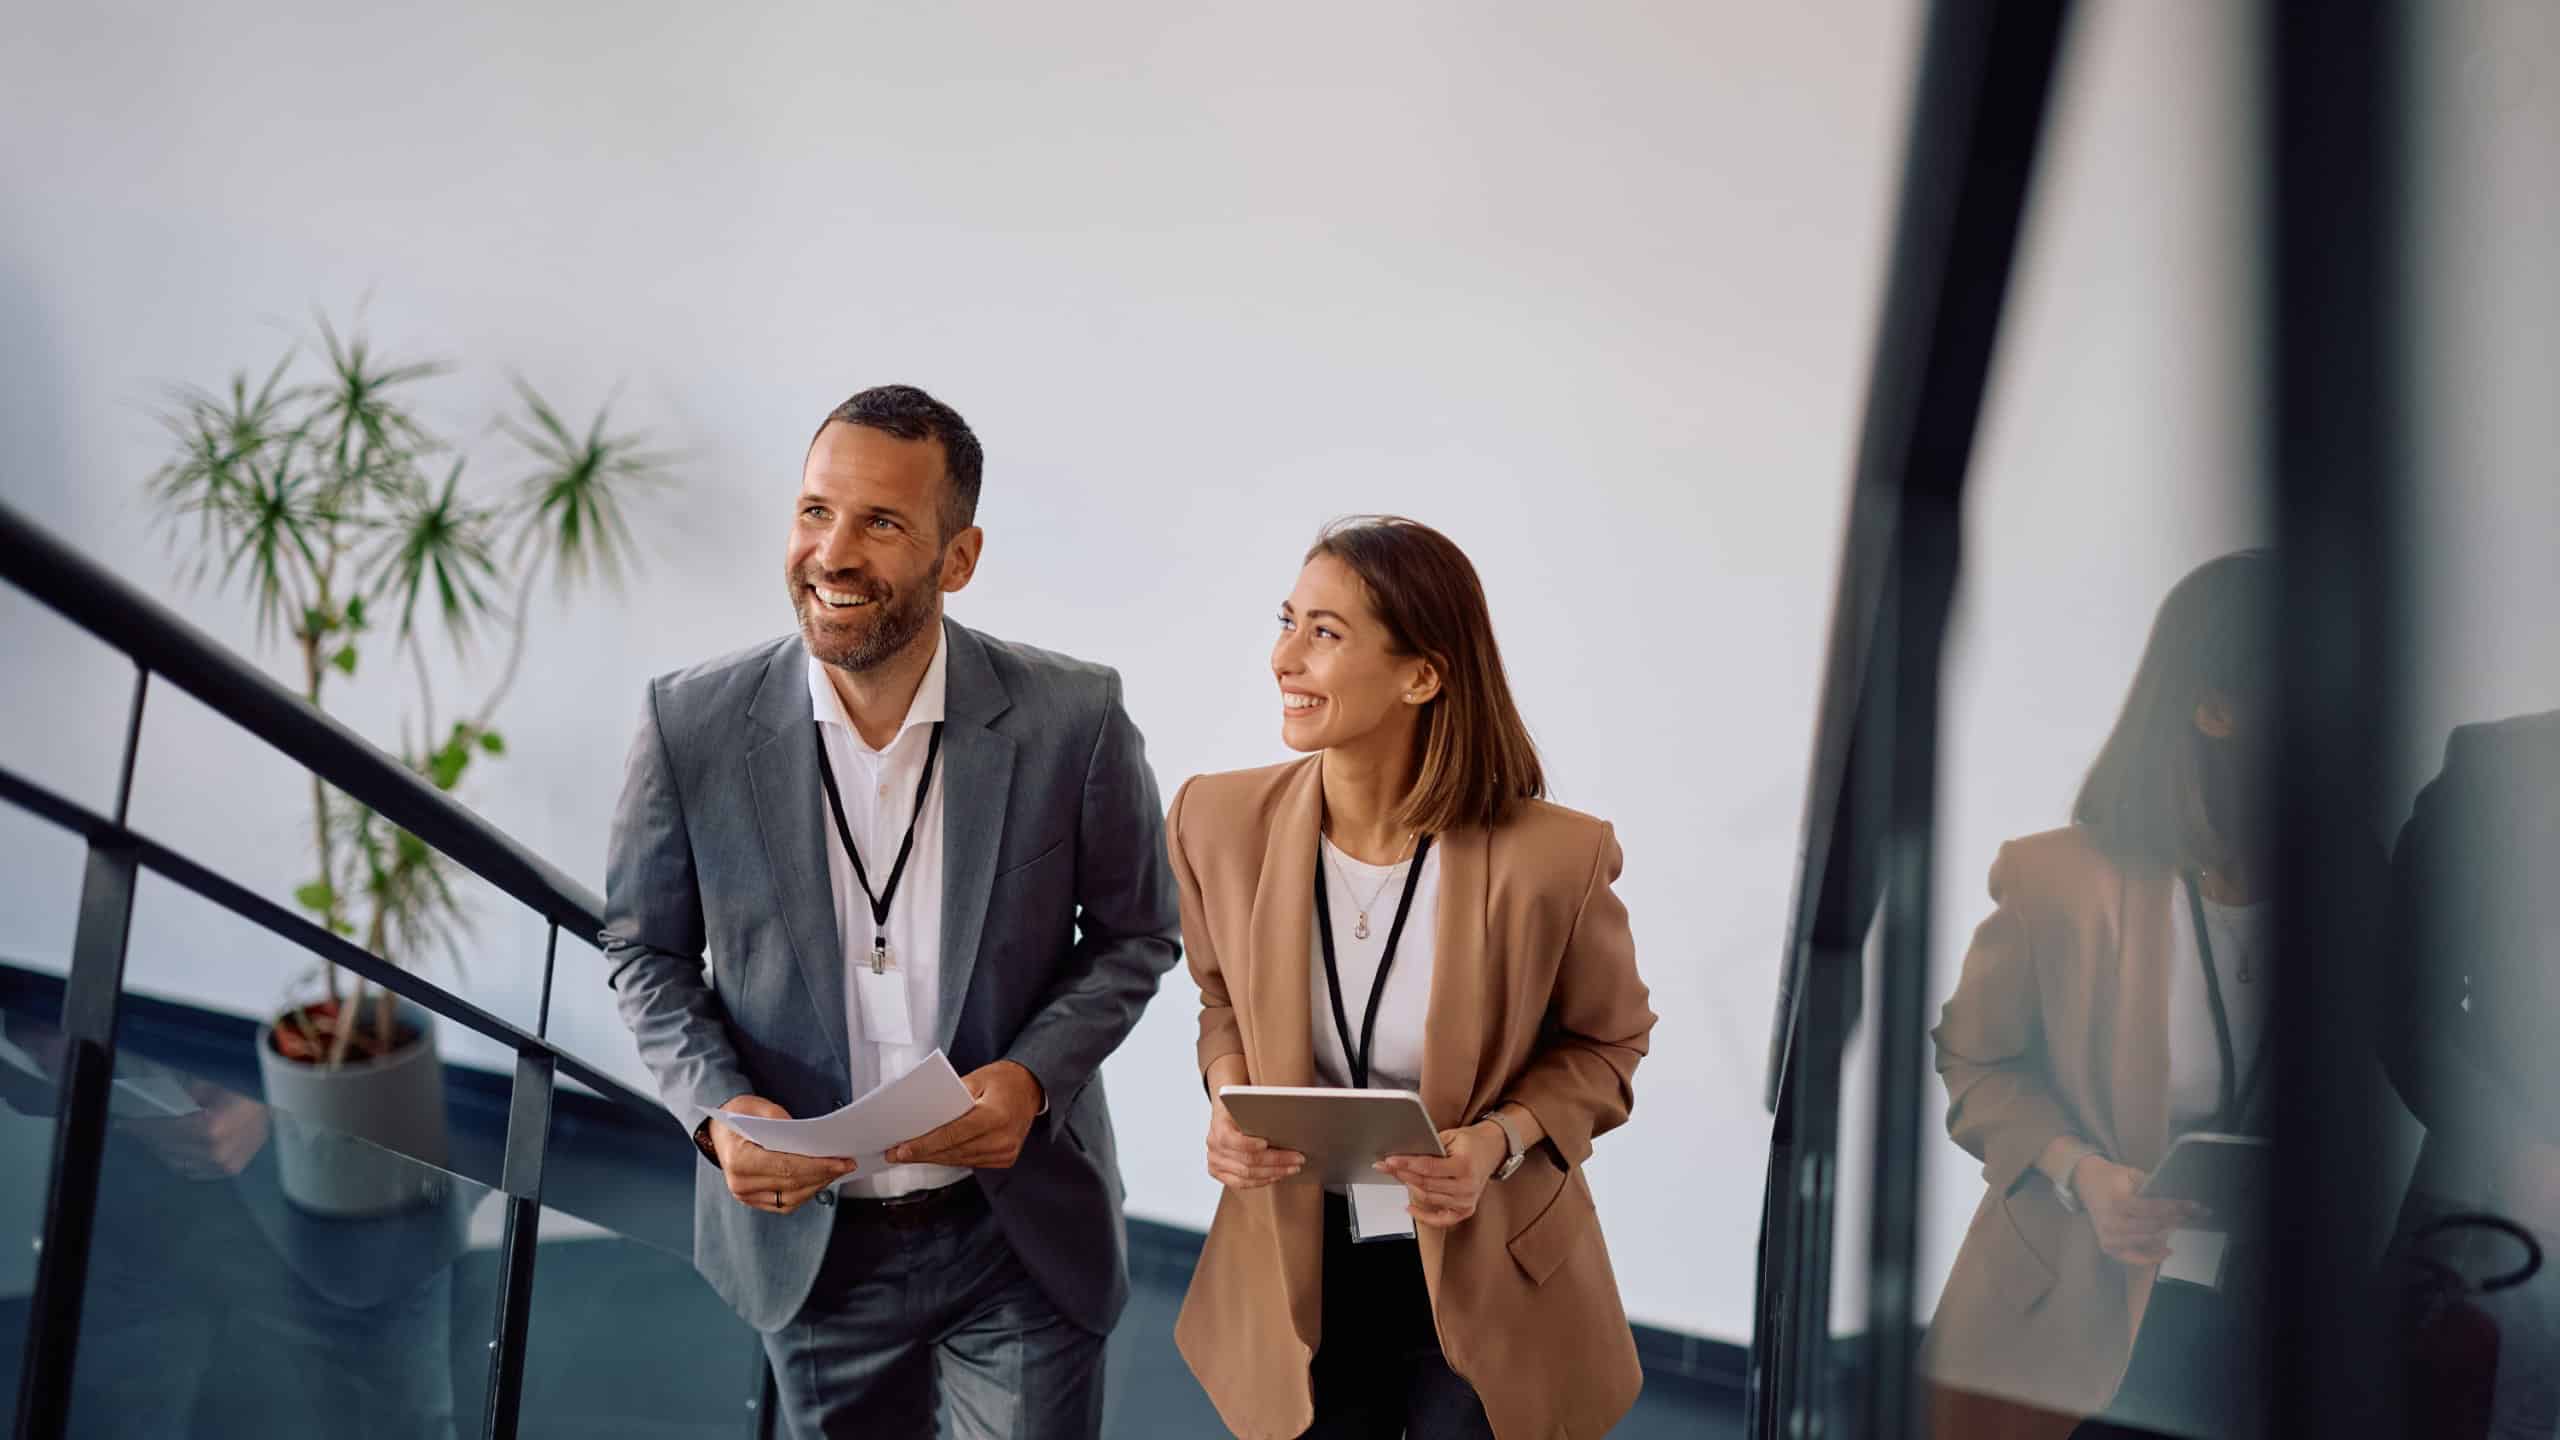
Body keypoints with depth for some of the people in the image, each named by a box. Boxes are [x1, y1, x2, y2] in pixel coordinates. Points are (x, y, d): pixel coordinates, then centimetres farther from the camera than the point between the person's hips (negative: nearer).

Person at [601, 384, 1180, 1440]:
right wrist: (715, 1107, -16)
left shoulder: (1073, 720, -15)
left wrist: (1034, 1076, -18)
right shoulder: (692, 725, -12)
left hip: (1022, 1242, -1)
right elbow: (646, 948, 1)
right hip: (807, 1235, 1)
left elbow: (1135, 934, -1)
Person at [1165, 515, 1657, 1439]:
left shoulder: (1551, 858, -22)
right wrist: (1229, 1096, -11)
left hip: (1484, 1284, -2)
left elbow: (1607, 1040, -3)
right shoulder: (1219, 822, -11)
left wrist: (1502, 1139, -20)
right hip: (1299, 1273, 3)